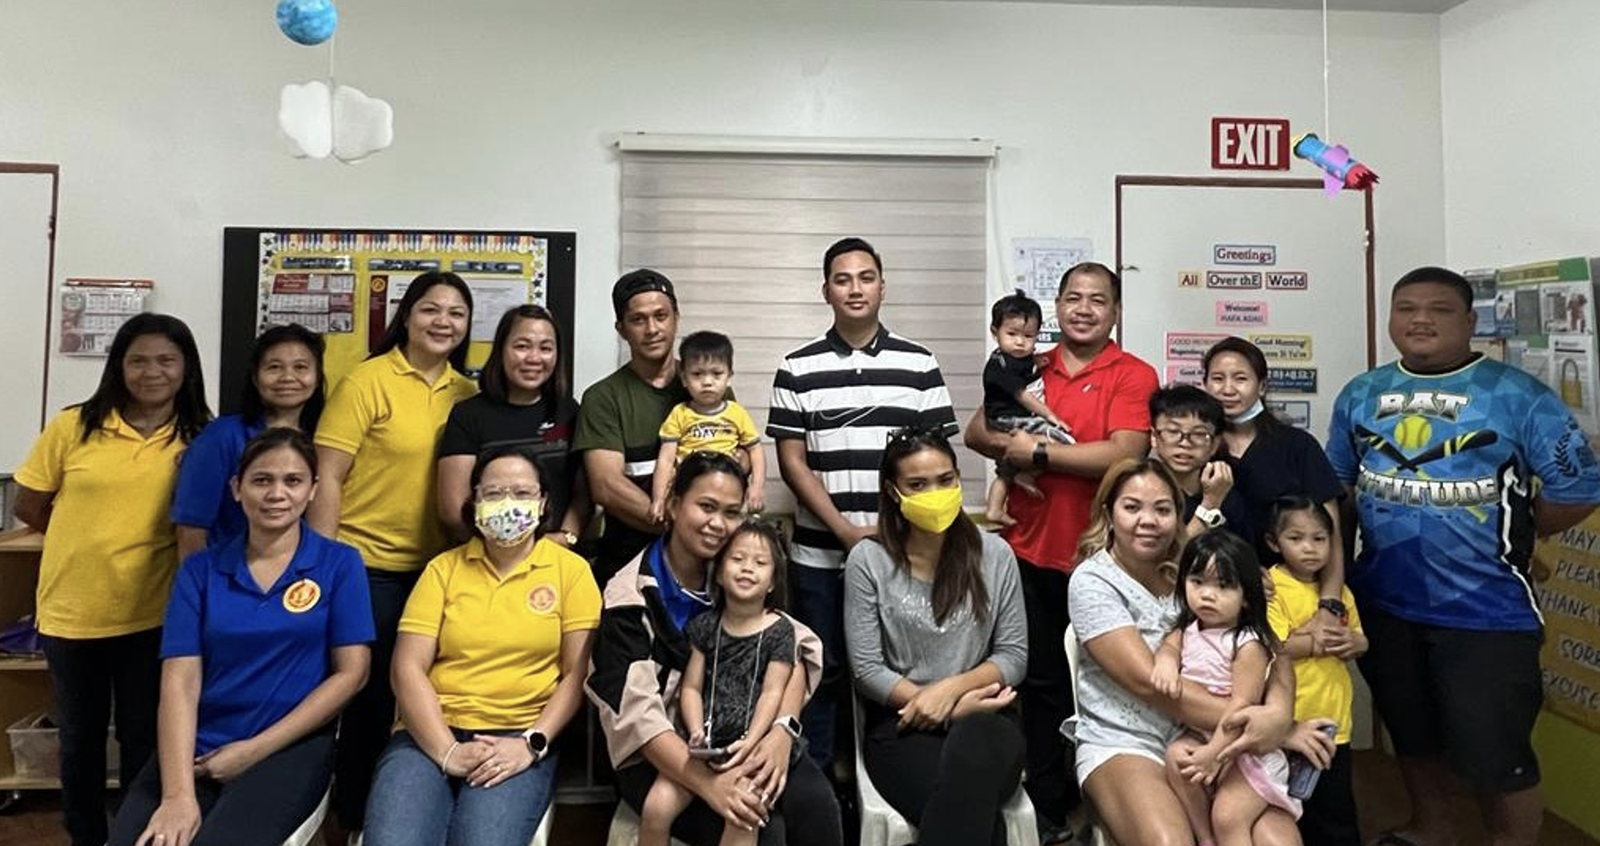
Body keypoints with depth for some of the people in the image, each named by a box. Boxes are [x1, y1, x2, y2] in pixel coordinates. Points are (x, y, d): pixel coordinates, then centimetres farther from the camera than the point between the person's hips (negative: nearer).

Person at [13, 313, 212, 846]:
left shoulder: (200, 436, -5)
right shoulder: (73, 426, -4)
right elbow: (29, 507, 5)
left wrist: (143, 539, -5)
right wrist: (88, 540, 7)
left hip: (152, 614, -1)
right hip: (70, 608, 1)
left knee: (144, 739, 11)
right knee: (80, 738, 18)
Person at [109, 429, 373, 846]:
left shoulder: (340, 564, 0)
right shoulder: (200, 570, 6)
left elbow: (350, 672, -3)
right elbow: (180, 680, -2)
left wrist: (255, 749, -8)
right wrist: (178, 793, -14)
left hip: (290, 746, -2)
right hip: (197, 747, 2)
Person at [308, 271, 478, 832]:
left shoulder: (470, 394, 6)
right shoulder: (366, 382, -8)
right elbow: (329, 479, -10)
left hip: (438, 567, 5)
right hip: (367, 564, -4)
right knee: (371, 696, 7)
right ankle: (353, 817, 28)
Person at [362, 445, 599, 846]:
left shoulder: (571, 570, 5)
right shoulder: (443, 569, 10)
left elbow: (578, 673, 1)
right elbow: (408, 668, 1)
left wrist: (533, 743, -12)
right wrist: (446, 751, -11)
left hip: (519, 739, -1)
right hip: (431, 735, 2)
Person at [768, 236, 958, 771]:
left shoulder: (920, 365, 5)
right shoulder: (798, 369, 3)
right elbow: (791, 461, -1)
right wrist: (846, 531, -10)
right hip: (819, 554, 0)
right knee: (820, 675, 9)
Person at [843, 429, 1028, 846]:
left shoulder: (994, 553, 4)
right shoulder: (868, 560, -2)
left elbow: (1014, 656, 4)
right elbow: (867, 670, -4)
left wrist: (952, 688, -13)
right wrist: (953, 709, -11)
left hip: (984, 716, 2)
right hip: (901, 721, -2)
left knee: (974, 744, -36)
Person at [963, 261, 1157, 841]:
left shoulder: (1133, 376, -4)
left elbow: (1124, 454, -17)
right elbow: (977, 431, 9)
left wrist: (1040, 453, -12)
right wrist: (1010, 444, -12)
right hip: (1027, 553, 4)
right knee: (1041, 680, 12)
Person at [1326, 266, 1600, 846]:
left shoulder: (1518, 396, -10)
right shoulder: (1360, 395, 4)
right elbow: (1335, 481, 13)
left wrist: (1507, 537, -1)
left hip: (1486, 609, -4)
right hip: (1383, 602, 5)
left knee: (1493, 751, 1)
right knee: (1410, 731, 22)